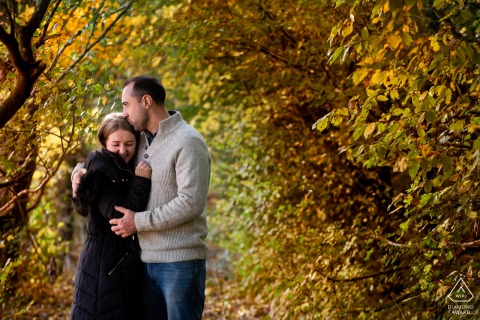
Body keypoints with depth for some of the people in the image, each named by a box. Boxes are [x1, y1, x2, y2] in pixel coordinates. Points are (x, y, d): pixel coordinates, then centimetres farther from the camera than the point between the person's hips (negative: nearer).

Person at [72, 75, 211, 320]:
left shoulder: (187, 142, -11)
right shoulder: (141, 141, 12)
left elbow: (191, 203, -20)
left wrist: (139, 221, -16)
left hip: (180, 262, -8)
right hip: (147, 260, 8)